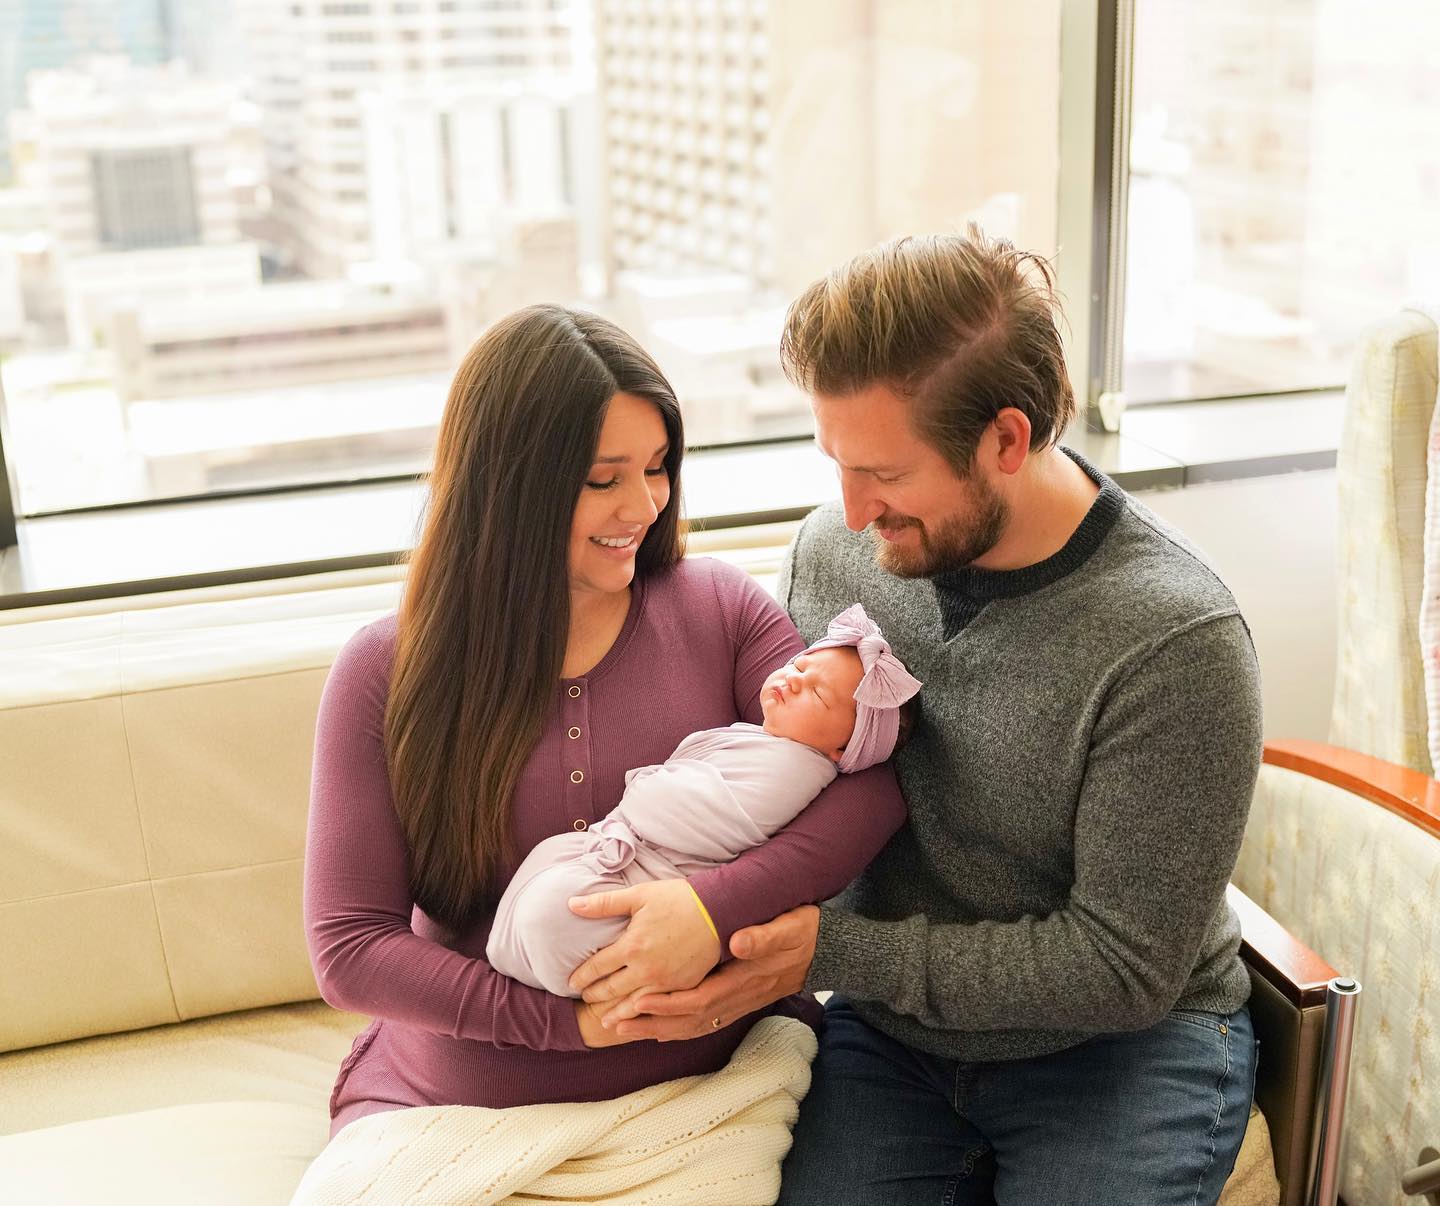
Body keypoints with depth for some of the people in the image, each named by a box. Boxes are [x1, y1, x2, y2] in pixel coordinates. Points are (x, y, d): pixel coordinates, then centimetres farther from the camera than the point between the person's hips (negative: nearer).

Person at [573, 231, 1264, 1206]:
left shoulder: (1178, 639, -23)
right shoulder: (832, 550, -6)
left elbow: (1124, 965, -19)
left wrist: (831, 952, -21)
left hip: (1123, 1043, -2)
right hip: (890, 1033, 3)